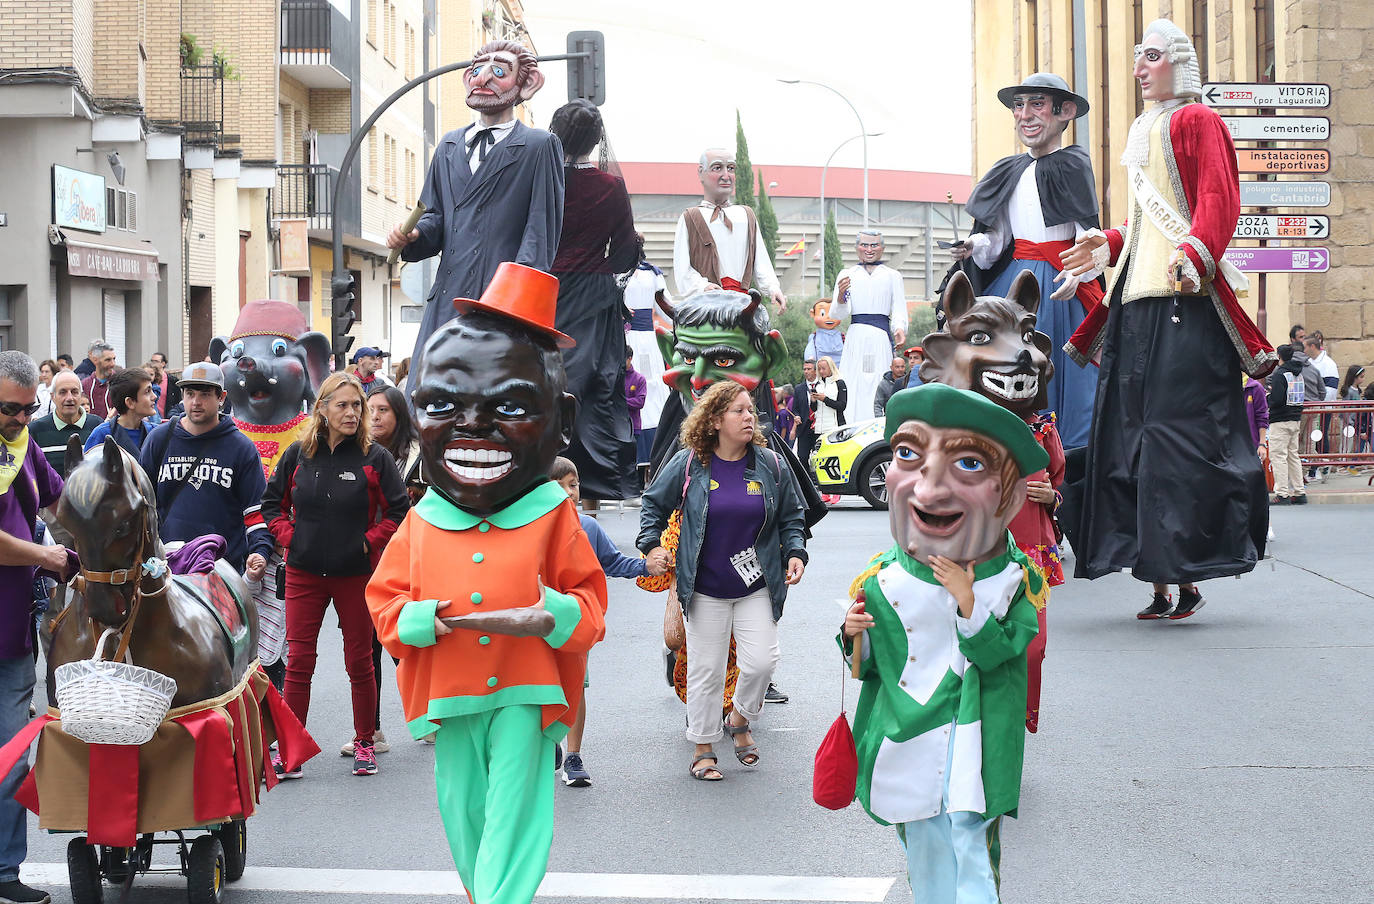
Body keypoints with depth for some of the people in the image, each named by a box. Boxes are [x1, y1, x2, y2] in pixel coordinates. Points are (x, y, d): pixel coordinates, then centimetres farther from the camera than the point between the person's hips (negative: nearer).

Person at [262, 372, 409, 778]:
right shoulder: (297, 454, 2)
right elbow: (272, 503, 13)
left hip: (356, 574, -1)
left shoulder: (374, 458, -4)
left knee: (360, 663, 7)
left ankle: (364, 744, 21)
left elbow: (399, 511, -2)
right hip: (304, 573, 1)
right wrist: (289, 538, 0)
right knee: (298, 662, 0)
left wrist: (369, 542, -8)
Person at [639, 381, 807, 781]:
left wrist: (795, 553, -4)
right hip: (705, 587, -1)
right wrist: (651, 546, -2)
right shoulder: (688, 465, -4)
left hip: (757, 587, 1)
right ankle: (703, 748, 19)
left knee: (762, 661, -10)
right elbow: (654, 504, 9)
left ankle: (740, 719, 20)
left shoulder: (771, 466, 0)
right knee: (706, 670, 4)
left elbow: (792, 517, 10)